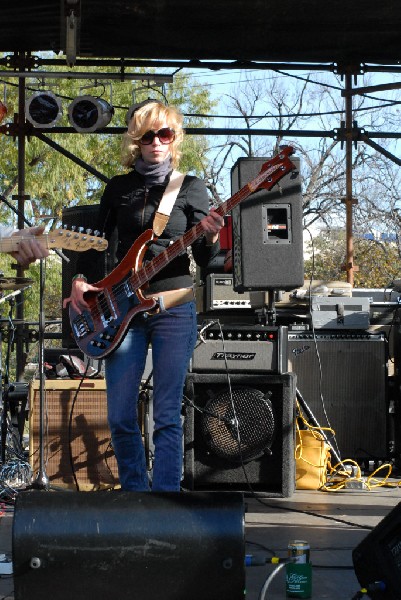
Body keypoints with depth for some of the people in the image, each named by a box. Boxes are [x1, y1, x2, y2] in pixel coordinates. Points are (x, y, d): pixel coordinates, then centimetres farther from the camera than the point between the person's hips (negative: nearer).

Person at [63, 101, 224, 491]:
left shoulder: (190, 188, 4)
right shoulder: (119, 188, 10)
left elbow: (204, 261, 1)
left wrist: (210, 238, -21)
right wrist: (81, 279, -2)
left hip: (174, 306, -2)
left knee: (167, 415, -5)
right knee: (120, 417, 1)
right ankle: (135, 493, 18)